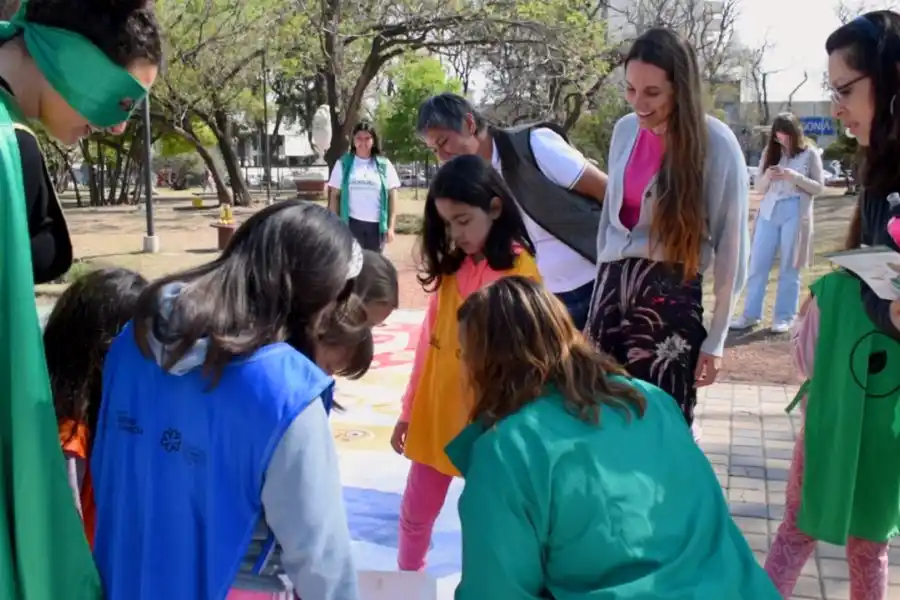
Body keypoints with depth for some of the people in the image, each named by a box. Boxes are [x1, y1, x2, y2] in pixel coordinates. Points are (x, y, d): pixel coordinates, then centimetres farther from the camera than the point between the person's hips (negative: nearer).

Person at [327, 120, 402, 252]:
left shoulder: (384, 165, 4)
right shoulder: (343, 163, 3)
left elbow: (392, 196, 4)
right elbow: (334, 195, 4)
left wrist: (391, 226, -2)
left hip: (377, 224, 1)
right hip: (352, 223, -1)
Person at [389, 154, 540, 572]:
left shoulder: (519, 270, -13)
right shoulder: (451, 265, 5)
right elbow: (430, 338, 10)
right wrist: (409, 408, 12)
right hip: (434, 411, 6)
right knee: (415, 513, 18)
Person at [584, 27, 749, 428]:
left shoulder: (717, 144, -9)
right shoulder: (625, 130, 5)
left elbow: (729, 245, -5)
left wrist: (716, 338, -4)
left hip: (671, 296, -4)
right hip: (613, 289, 4)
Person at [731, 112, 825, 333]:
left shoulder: (810, 153, 0)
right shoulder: (770, 152, 9)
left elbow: (819, 187, -2)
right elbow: (759, 188, 11)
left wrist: (794, 177, -17)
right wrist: (767, 177, -11)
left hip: (795, 214, -3)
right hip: (769, 212, 3)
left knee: (789, 268, 3)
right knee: (757, 265, 4)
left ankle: (784, 316, 11)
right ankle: (751, 314, 12)